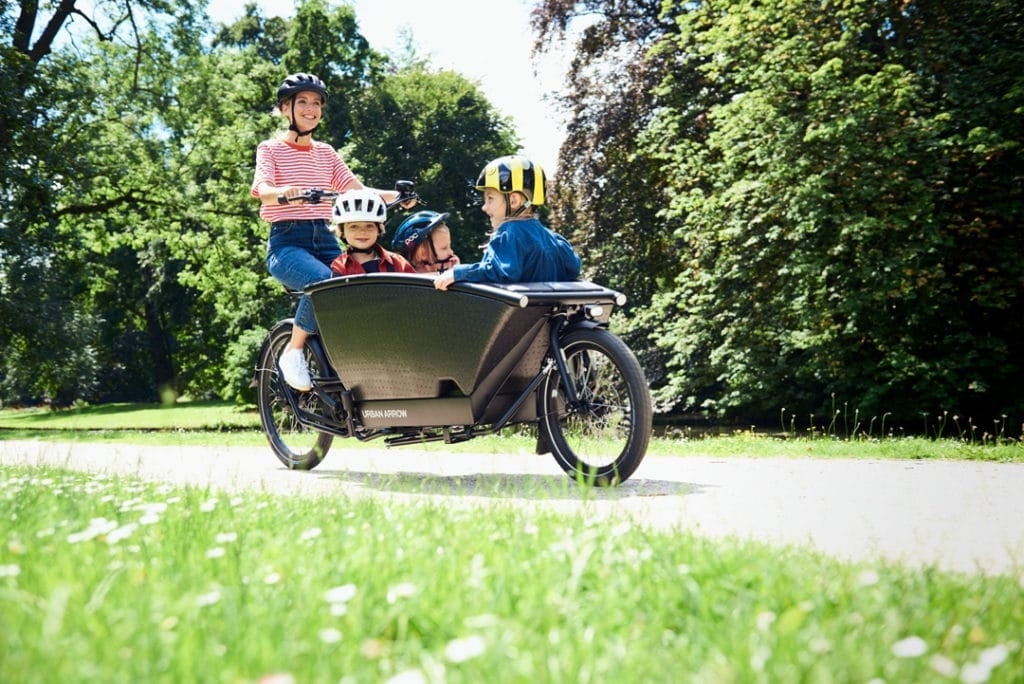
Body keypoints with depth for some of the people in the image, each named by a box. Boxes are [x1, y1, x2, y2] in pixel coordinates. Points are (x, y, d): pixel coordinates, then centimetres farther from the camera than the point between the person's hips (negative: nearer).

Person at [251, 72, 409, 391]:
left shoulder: (326, 153, 19)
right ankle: (293, 350, -14)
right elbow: (263, 192, -15)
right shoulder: (271, 149, 5)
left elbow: (359, 192, 8)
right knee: (324, 281, -35)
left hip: (325, 239, 5)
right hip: (287, 241, -5)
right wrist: (286, 193, -38)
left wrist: (394, 196, -11)